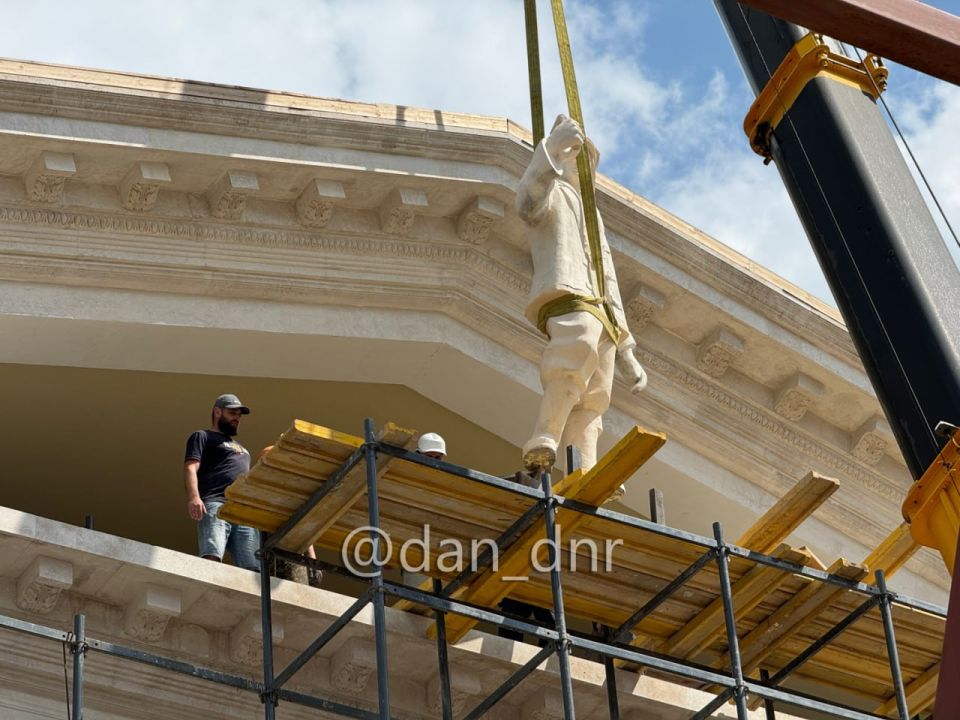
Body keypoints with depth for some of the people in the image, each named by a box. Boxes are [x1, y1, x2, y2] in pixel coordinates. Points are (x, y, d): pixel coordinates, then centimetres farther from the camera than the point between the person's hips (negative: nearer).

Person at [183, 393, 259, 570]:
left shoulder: (240, 447, 39)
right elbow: (191, 468, 1)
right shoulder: (203, 437, 17)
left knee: (253, 568, -15)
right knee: (211, 558, -29)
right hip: (216, 505, -6)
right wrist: (193, 496, -18)